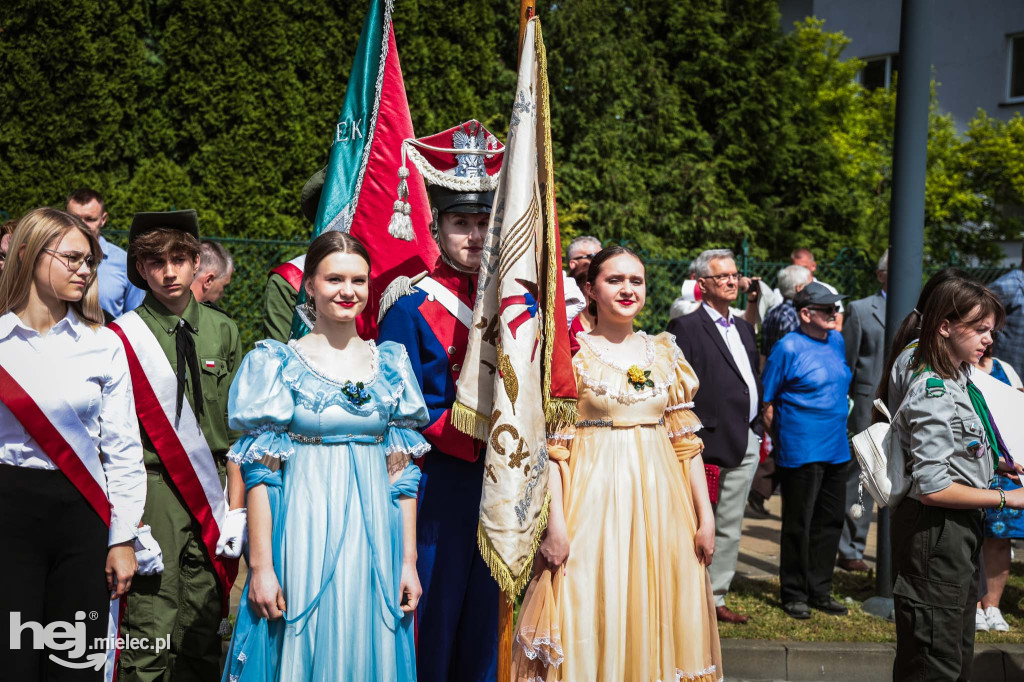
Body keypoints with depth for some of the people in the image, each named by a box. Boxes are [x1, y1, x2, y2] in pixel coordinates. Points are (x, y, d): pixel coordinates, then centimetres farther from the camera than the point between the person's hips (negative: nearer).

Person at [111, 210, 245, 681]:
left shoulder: (222, 332, 10)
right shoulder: (122, 337, -2)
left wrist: (236, 508, 5)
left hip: (210, 492, 4)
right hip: (150, 491, -3)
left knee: (203, 637, 8)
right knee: (152, 637, -8)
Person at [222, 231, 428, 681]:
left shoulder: (391, 363, 6)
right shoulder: (276, 363, -3)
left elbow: (403, 471, 7)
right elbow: (259, 473, -6)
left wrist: (409, 560, 3)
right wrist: (261, 566, -11)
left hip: (374, 538, 3)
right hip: (304, 538, -3)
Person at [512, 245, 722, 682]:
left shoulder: (664, 354, 10)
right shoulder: (570, 353, -3)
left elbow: (685, 440, 10)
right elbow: (552, 446, -8)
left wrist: (706, 516, 5)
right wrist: (556, 524, -16)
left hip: (660, 504, 4)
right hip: (593, 503, -4)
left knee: (656, 619, 10)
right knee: (590, 617, 0)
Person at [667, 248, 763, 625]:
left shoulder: (743, 327, 17)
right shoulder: (686, 326, -7)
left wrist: (760, 431, 15)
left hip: (746, 442, 8)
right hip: (712, 440, -8)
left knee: (730, 527, 13)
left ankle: (716, 598, 21)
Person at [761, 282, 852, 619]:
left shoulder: (836, 341, 9)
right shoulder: (788, 348, -11)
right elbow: (766, 400, -8)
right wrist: (779, 440, -6)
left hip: (836, 449, 7)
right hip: (801, 451, -7)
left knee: (830, 521, 12)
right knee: (798, 525, 3)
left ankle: (819, 591, 24)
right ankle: (794, 594, 15)